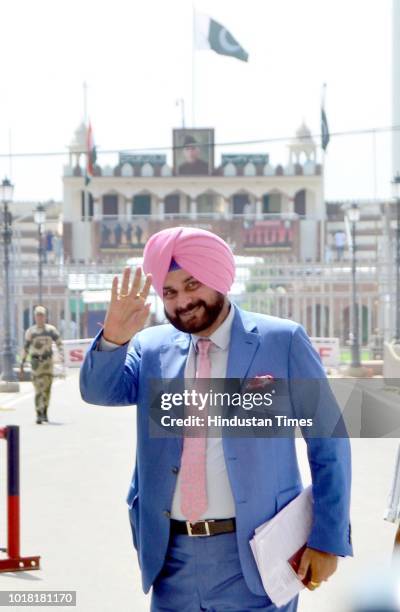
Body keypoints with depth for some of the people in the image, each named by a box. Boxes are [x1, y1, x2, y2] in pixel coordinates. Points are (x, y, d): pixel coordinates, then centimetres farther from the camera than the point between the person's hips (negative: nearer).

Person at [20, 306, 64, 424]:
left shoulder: (51, 329, 4)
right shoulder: (30, 331, 4)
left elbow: (59, 343, -1)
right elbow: (26, 348, 9)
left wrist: (62, 355, -18)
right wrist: (22, 363, 7)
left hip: (48, 361, 1)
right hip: (36, 362, -1)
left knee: (47, 389, 5)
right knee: (38, 389, -8)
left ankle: (44, 413, 20)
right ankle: (38, 415, -9)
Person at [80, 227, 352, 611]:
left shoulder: (282, 341, -2)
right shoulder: (152, 348, 8)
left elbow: (328, 443, -1)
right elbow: (98, 391, -6)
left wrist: (327, 540, -5)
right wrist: (114, 336, -24)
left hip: (252, 555, -3)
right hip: (171, 554, 3)